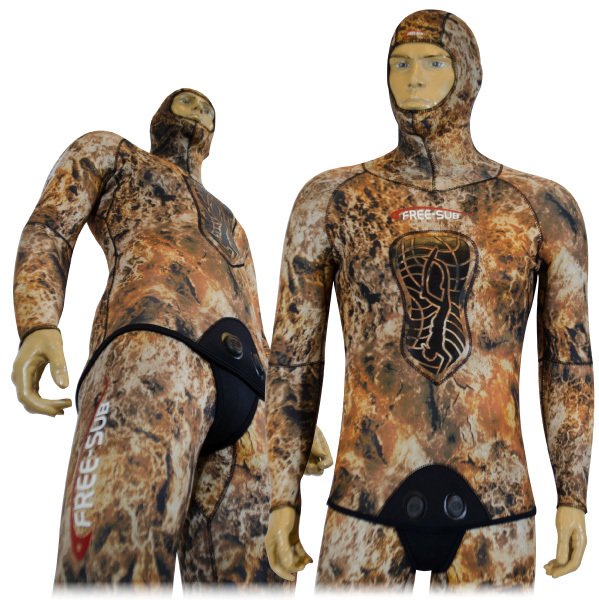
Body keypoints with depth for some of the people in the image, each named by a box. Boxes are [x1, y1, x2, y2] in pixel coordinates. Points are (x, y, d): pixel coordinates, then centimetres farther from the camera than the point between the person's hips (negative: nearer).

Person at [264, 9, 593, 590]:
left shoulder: (541, 207, 2)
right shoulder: (331, 199, 1)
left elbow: (569, 363, 8)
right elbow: (292, 360, 4)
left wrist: (573, 498, 6)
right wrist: (284, 497, 2)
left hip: (496, 514, 1)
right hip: (365, 506, 0)